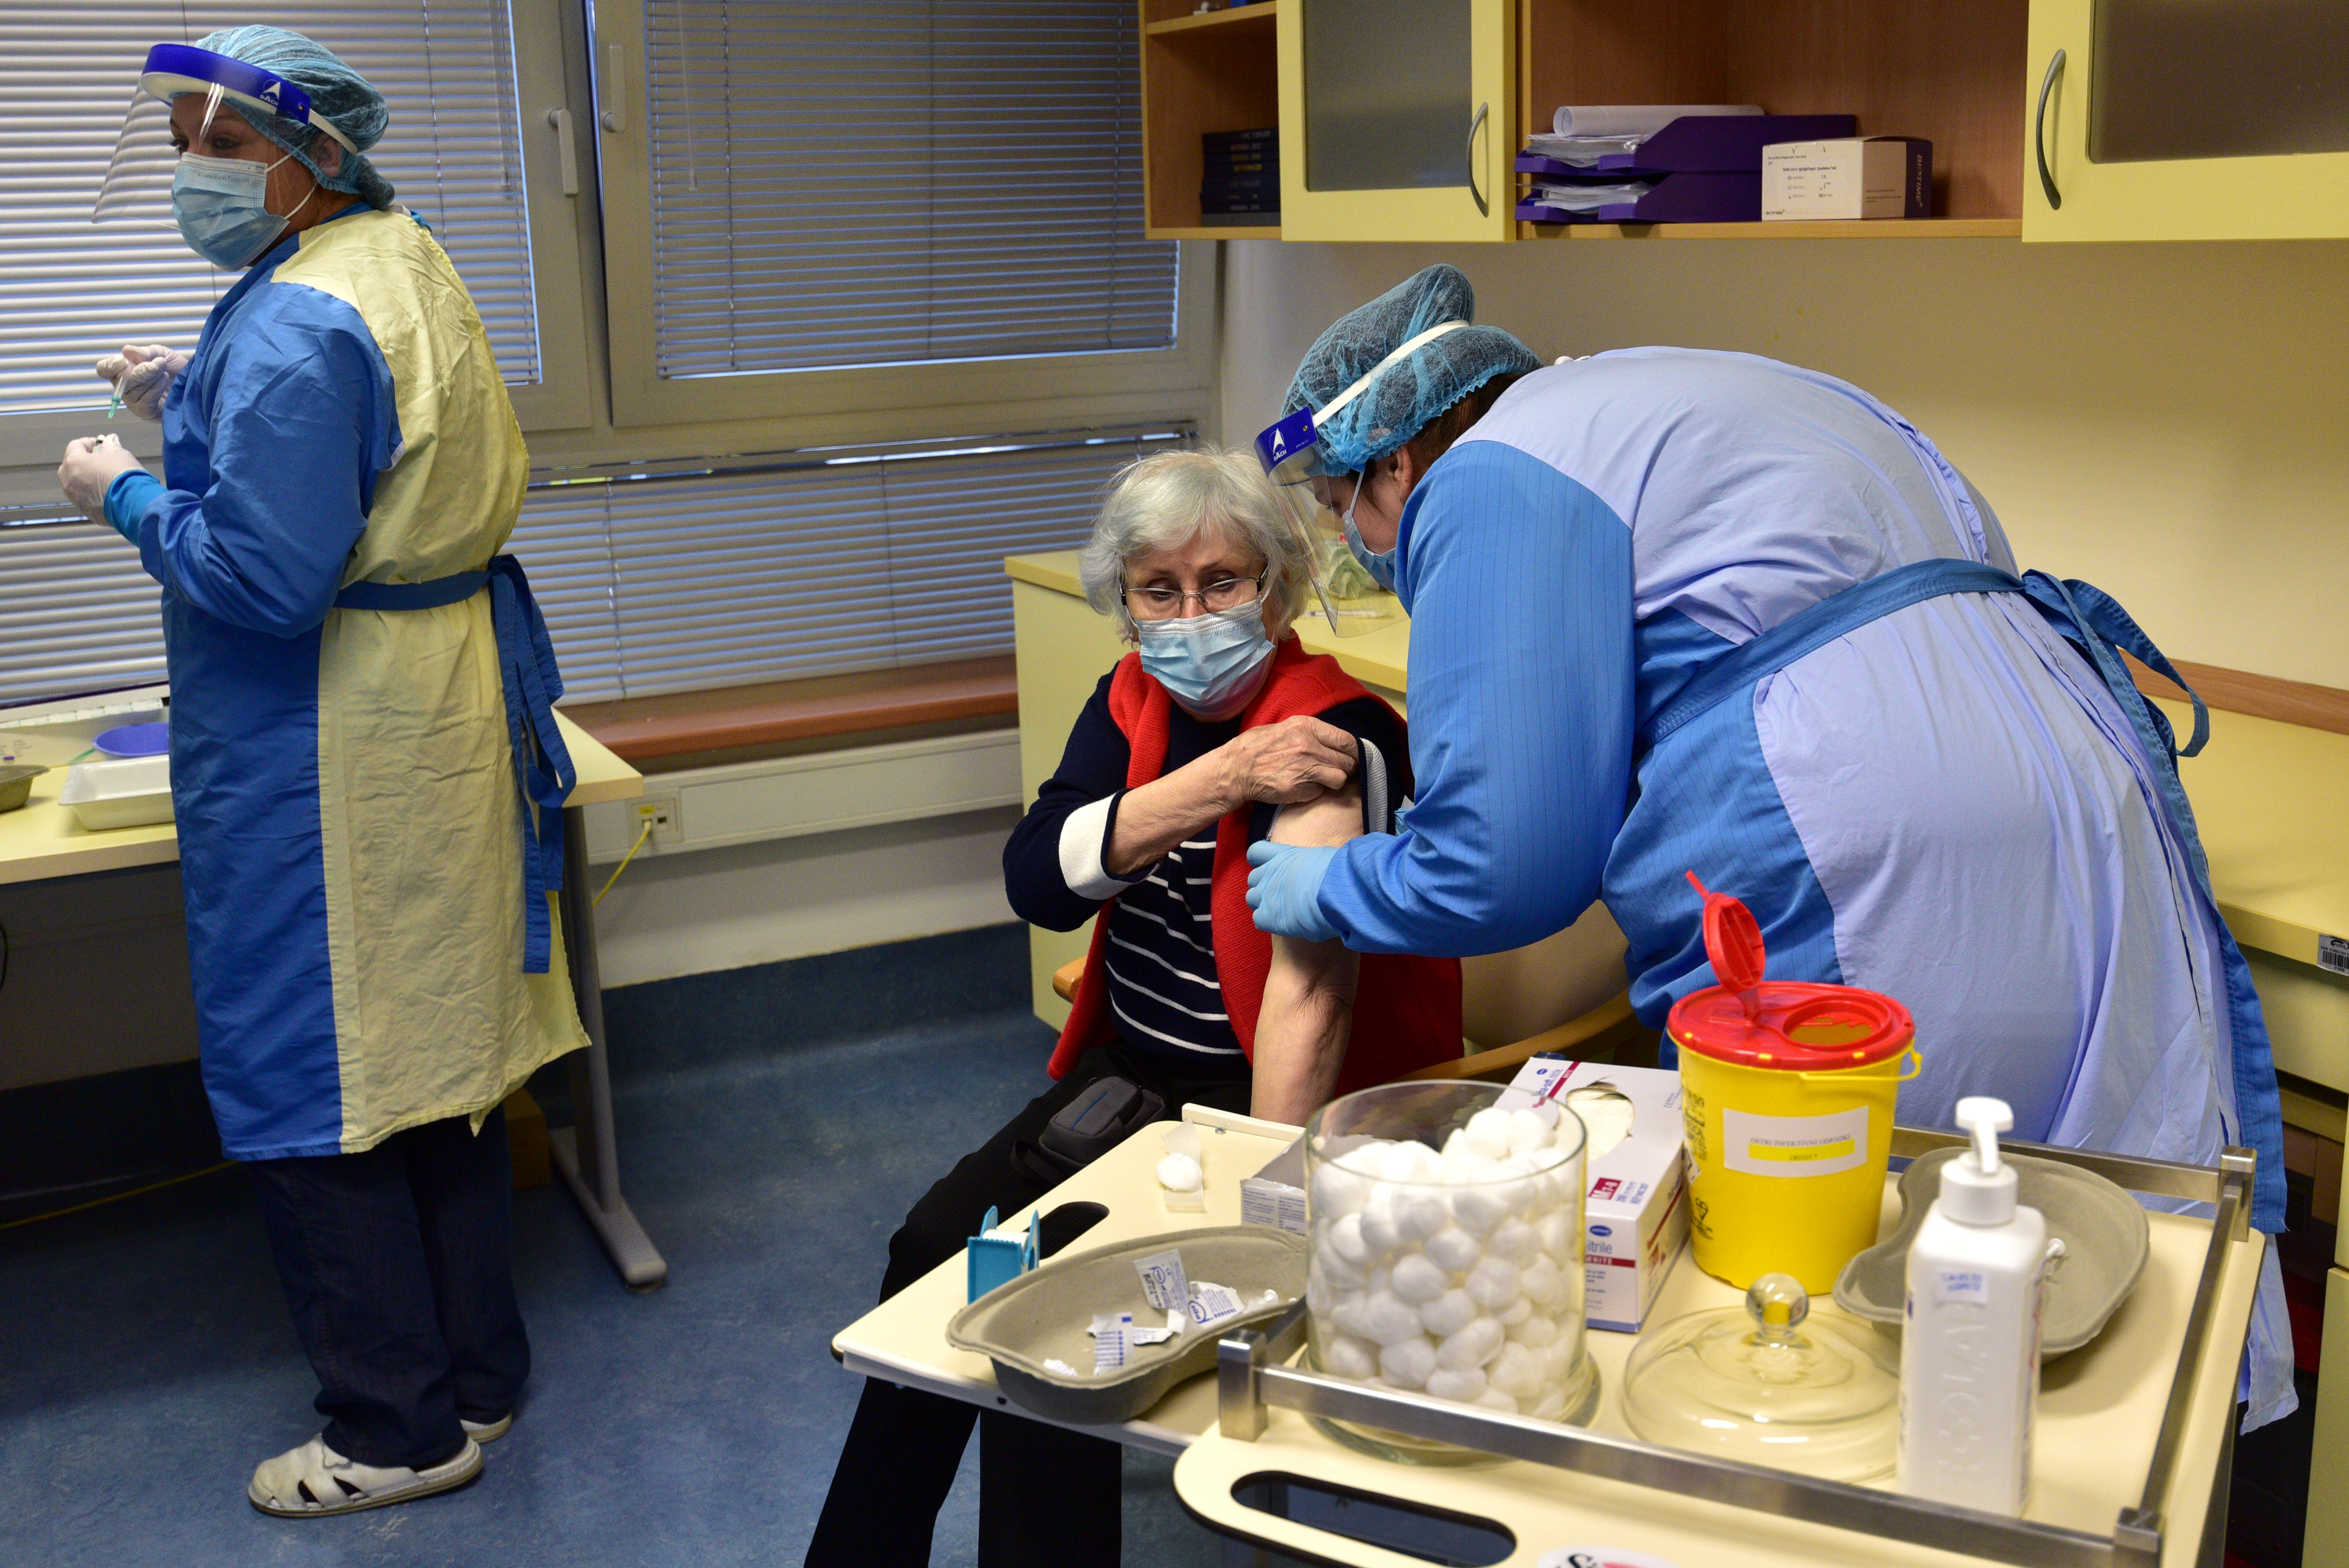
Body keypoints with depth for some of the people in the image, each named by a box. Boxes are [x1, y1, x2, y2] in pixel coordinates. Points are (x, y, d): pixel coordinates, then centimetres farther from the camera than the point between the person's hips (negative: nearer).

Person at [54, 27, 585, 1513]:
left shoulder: (293, 326, -21)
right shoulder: (408, 265, 11)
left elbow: (266, 576, -25)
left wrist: (126, 494, -10)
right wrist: (198, 406, 16)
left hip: (326, 761, -10)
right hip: (445, 712, 10)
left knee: (309, 1087, 2)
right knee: (435, 1042, 17)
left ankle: (400, 1430, 14)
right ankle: (479, 1372, 31)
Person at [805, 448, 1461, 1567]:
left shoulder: (1330, 736, -20)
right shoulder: (1133, 702, 1)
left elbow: (1310, 985, -30)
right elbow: (1036, 881, -14)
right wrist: (1215, 782, -26)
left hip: (1258, 1099, -6)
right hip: (1131, 1070, 6)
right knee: (938, 1245, -7)